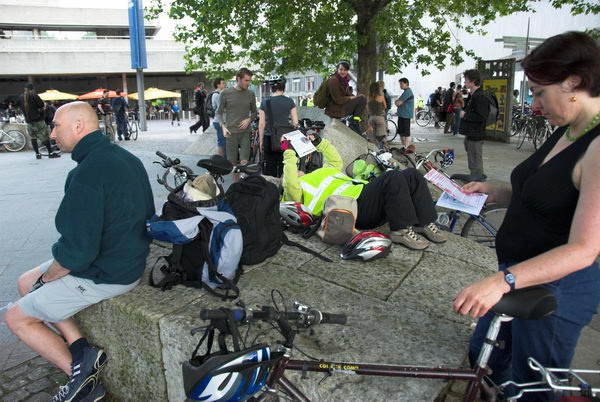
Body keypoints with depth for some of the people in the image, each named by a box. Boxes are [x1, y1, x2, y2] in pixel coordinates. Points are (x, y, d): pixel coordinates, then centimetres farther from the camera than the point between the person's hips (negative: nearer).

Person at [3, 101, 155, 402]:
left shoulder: (86, 174, -26)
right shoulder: (125, 157, 4)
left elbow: (77, 250, -28)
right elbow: (145, 216, 13)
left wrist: (47, 276, -6)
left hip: (103, 275, -9)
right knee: (25, 283, 20)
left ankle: (82, 375, 14)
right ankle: (80, 347, 12)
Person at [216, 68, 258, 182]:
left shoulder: (250, 94, 6)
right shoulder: (225, 93, -1)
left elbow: (254, 112, 17)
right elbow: (219, 112, 6)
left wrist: (249, 119, -5)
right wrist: (223, 127, -8)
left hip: (245, 132, 1)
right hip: (231, 132, -1)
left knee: (244, 161, -8)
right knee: (233, 163, 5)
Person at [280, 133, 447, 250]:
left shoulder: (320, 173, 36)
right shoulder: (296, 190, 10)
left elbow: (336, 161, 44)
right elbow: (290, 183, -12)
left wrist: (319, 142, 38)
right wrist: (289, 154, -6)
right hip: (354, 206, -9)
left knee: (412, 175, -5)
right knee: (394, 177, -31)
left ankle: (424, 223, -7)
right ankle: (401, 229, -28)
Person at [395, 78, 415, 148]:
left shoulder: (408, 92, -14)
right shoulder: (406, 91, 20)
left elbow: (398, 103, -18)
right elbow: (397, 102, 18)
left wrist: (398, 102, 3)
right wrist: (398, 102, -2)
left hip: (405, 116, -10)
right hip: (401, 115, 10)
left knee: (406, 133, -7)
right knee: (401, 132, 15)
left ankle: (406, 148, -6)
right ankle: (403, 147, 23)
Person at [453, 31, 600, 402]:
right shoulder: (567, 131, 5)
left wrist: (503, 280, -38)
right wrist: (494, 191, 1)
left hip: (556, 288, -9)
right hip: (520, 275, 9)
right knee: (483, 356, 24)